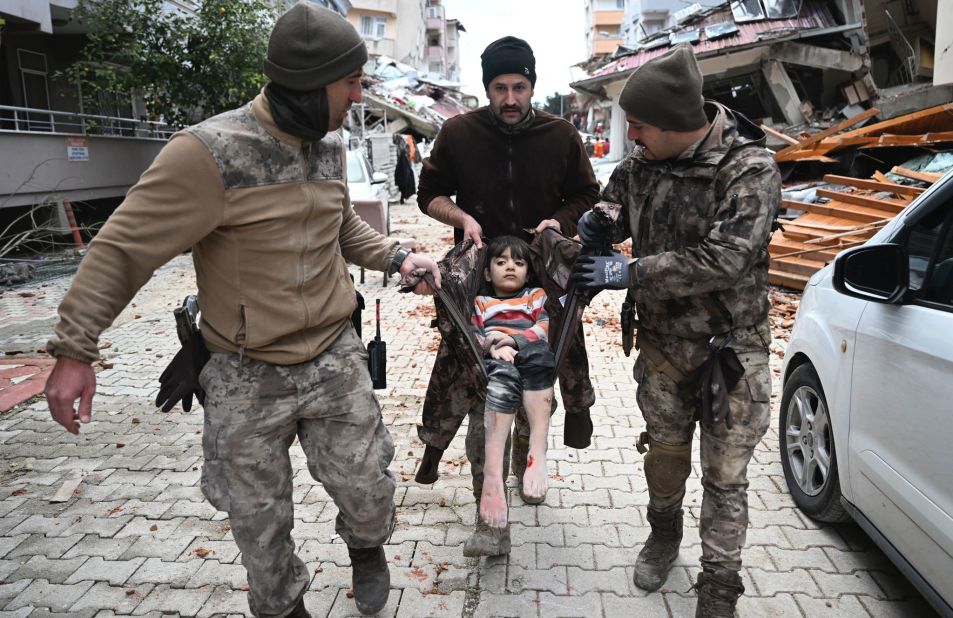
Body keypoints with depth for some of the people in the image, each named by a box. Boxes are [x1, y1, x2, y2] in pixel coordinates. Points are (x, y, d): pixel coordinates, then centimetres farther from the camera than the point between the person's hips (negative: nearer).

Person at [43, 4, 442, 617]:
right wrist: (75, 348, -15)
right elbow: (124, 248, -14)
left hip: (336, 360, 4)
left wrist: (395, 256, 4)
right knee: (260, 518, 13)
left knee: (367, 486, 13)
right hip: (248, 380, -4)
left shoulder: (330, 145, 2)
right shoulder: (210, 153, -19)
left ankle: (367, 545, 47)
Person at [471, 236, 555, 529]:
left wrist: (514, 340, -8)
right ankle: (492, 473, -53)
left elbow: (545, 328, 10)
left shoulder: (536, 296, 29)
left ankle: (537, 452, -46)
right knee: (503, 375, -38)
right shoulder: (481, 303, 30)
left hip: (533, 358, 1)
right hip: (494, 363, 0)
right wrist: (492, 347, -9)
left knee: (539, 352, -37)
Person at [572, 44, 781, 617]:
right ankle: (665, 533, 48)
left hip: (731, 349, -4)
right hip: (662, 342, 5)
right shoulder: (642, 163, -2)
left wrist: (629, 273, -25)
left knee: (725, 477, 5)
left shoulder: (750, 170, -19)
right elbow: (609, 214, 17)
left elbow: (723, 260, -28)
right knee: (665, 451, 21)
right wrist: (592, 228, -6)